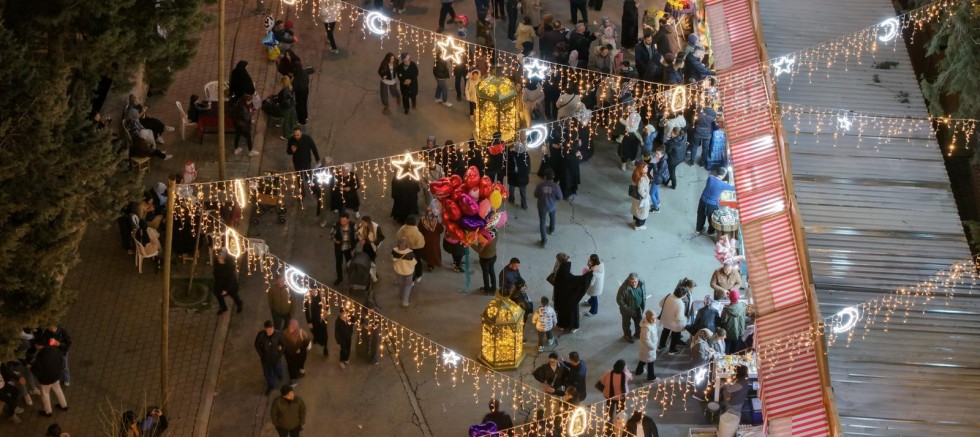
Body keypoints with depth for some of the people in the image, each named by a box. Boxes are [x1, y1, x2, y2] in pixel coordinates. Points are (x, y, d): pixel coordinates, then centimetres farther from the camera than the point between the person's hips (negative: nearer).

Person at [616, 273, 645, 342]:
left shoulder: (642, 284, -19)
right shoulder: (624, 288, -35)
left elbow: (644, 295, 1)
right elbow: (619, 300, -25)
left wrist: (643, 306, 2)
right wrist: (628, 310, -24)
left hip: (638, 308, 4)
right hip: (627, 310, -4)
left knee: (639, 321, 27)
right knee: (626, 323, 21)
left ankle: (638, 333, 56)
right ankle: (627, 335, 49)